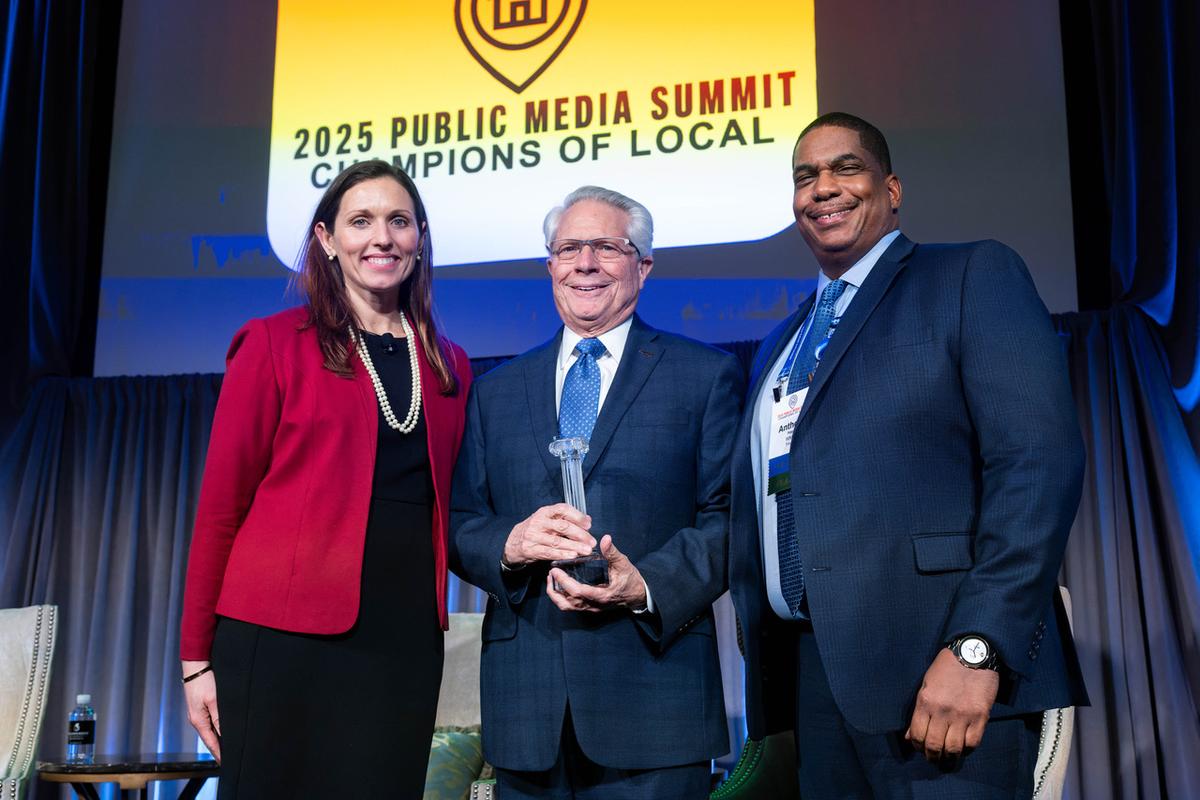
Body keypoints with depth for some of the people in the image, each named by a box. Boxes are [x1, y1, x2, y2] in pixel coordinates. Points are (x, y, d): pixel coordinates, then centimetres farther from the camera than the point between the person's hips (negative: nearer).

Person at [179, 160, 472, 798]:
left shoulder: (449, 367, 11)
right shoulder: (275, 344, -1)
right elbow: (221, 503, -1)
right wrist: (197, 656, -2)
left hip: (404, 643, 4)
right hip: (284, 638, -3)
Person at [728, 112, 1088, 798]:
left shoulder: (974, 276, 1)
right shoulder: (780, 346, 22)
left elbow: (1041, 459, -12)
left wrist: (976, 648, -20)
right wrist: (763, 679, 13)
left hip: (937, 667, -6)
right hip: (810, 677, 6)